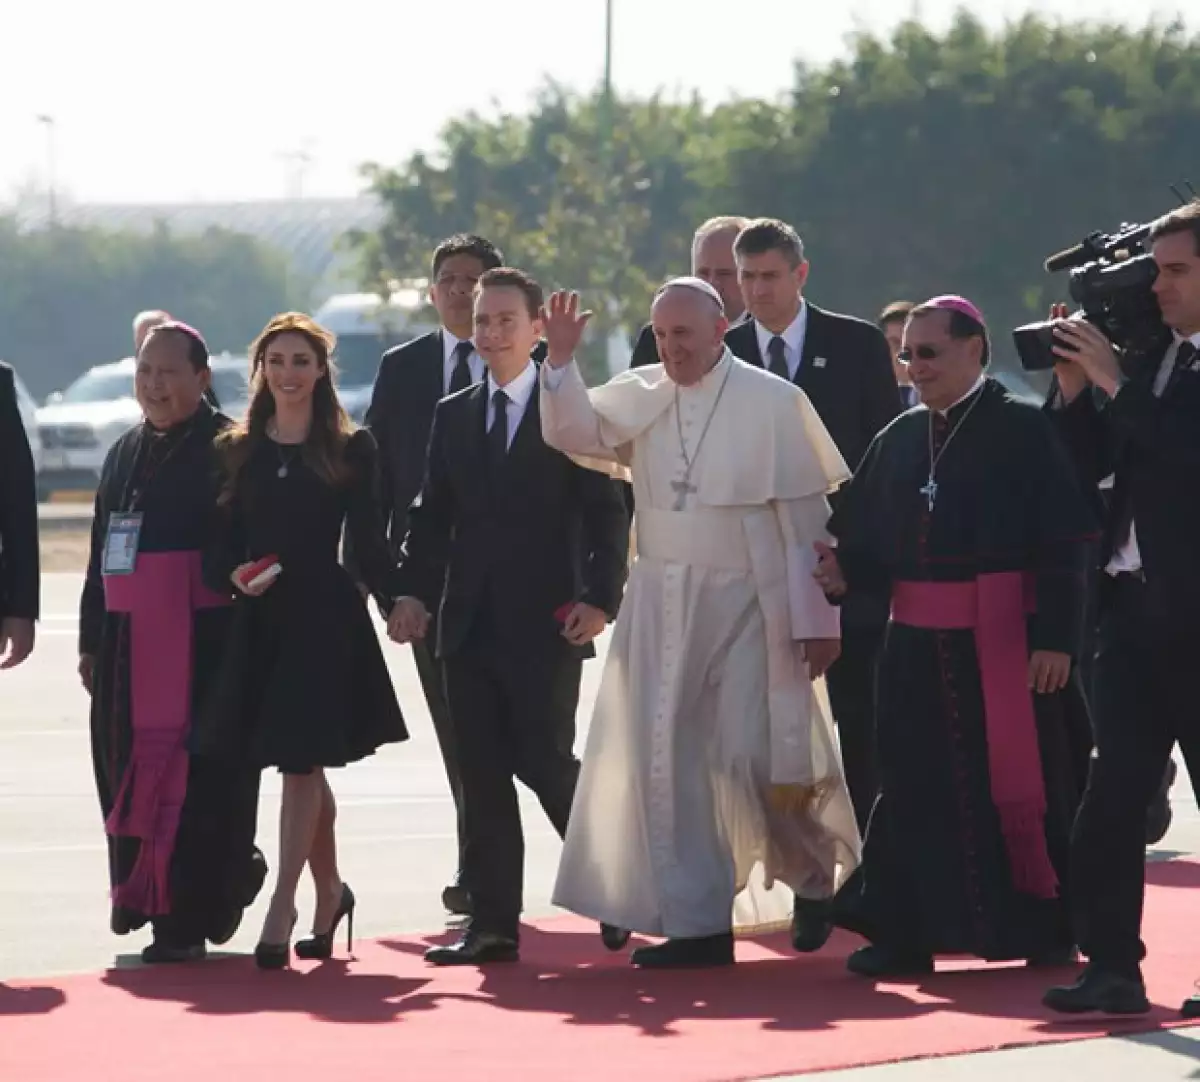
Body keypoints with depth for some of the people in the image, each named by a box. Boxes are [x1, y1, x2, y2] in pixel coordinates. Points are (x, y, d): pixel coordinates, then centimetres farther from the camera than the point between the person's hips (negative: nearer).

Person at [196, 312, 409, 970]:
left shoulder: (351, 450, 2)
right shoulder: (238, 451, 10)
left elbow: (367, 539, -1)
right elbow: (221, 542, 9)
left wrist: (395, 601, -10)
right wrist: (233, 575, -11)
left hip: (325, 618, -3)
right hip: (260, 620, 3)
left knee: (301, 762, -9)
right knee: (304, 767, 11)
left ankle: (282, 909, -12)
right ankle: (329, 893, 27)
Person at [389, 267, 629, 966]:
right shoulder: (453, 416, 13)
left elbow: (608, 513, -3)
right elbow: (433, 516, 14)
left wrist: (601, 599, -14)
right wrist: (415, 592, 1)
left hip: (545, 626, -5)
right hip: (470, 623, 5)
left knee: (545, 763, -7)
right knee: (482, 776, 3)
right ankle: (493, 925, 5)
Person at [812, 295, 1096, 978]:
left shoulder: (1023, 430, -5)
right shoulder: (901, 438, 11)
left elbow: (1065, 542, -9)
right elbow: (873, 536, 14)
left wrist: (1056, 638, -15)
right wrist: (847, 572, -7)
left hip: (1002, 641, -5)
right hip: (917, 646, 5)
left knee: (1019, 786, 1)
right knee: (918, 790, 3)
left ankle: (1046, 929, 13)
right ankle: (907, 933, 7)